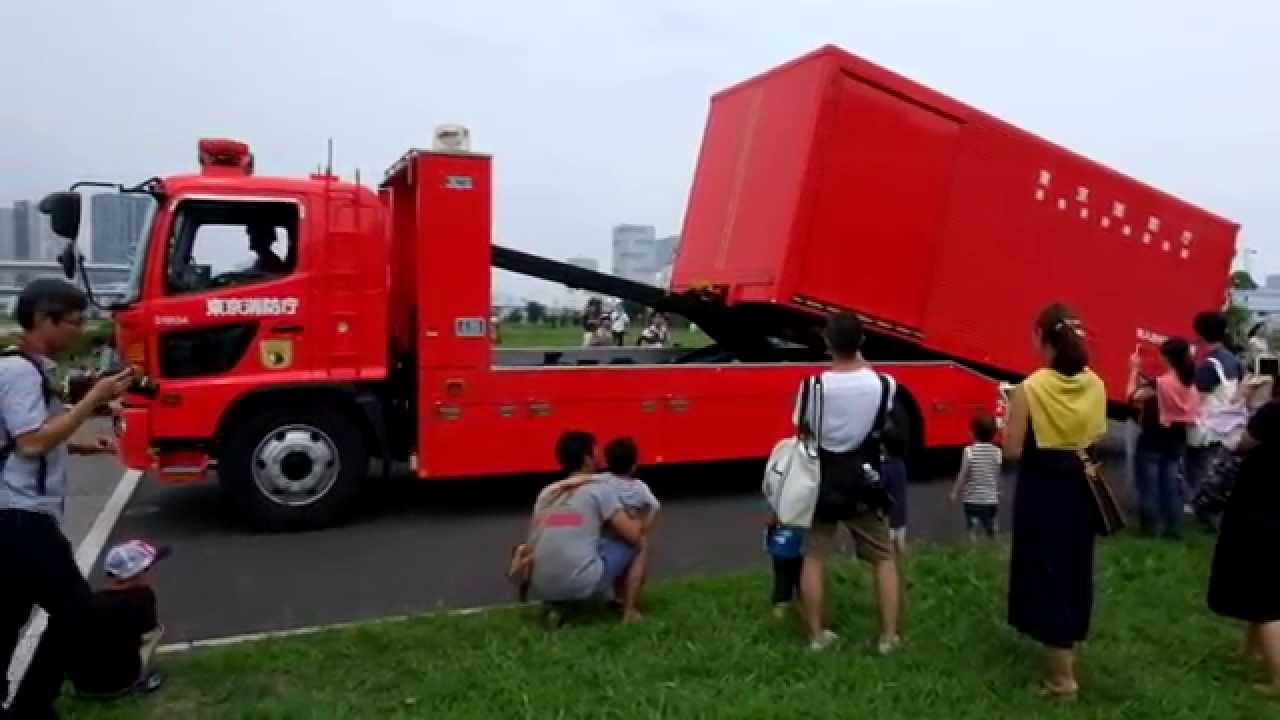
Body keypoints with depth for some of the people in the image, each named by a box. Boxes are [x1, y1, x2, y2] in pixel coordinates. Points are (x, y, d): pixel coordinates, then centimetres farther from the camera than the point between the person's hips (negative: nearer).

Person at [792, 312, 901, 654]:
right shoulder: (884, 384, -11)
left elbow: (803, 430, -2)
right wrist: (861, 363, 14)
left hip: (822, 481, 0)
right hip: (863, 482, 1)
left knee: (814, 557, 13)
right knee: (884, 558, 16)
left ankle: (817, 635, 18)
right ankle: (889, 636, 17)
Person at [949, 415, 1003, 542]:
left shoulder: (969, 451, -13)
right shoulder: (997, 451, -3)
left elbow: (963, 475, -10)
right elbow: (998, 476, 5)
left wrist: (955, 492, 2)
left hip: (972, 498, -3)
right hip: (991, 498, 3)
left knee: (973, 530, 0)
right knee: (992, 532, 14)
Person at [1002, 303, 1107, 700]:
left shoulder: (1030, 388, -17)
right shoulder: (1095, 385, -1)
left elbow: (1013, 450, -15)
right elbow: (1098, 439, 9)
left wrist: (1010, 415, 1)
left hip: (1042, 489, -5)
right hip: (1079, 486, 6)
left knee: (1045, 571, 4)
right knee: (1074, 569, 20)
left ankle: (1060, 679, 10)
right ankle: (1066, 652, 38)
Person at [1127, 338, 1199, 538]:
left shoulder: (1158, 384, -21)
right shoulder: (1192, 385, -1)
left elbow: (1132, 397, -10)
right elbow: (1193, 416, 4)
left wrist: (1135, 369, -5)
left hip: (1152, 441, -6)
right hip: (1177, 440, 6)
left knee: (1149, 485, 6)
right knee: (1172, 485, 14)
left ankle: (1151, 526, 11)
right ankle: (1174, 527, 18)